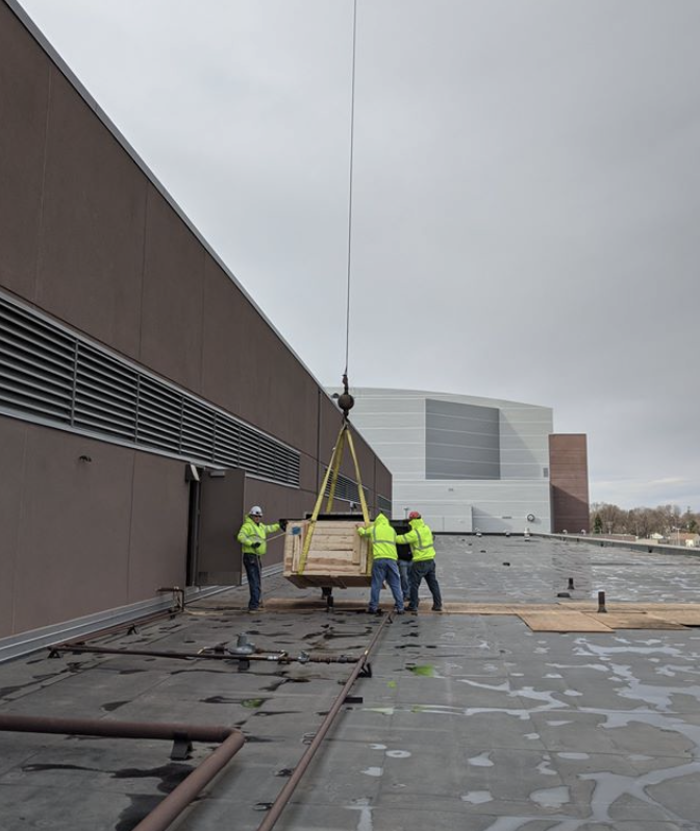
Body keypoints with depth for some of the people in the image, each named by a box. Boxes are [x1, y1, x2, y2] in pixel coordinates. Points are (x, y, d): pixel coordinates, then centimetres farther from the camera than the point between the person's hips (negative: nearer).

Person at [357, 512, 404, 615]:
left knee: (376, 585, 4)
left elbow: (363, 533, 30)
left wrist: (360, 528, 54)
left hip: (379, 559, -1)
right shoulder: (392, 530, 20)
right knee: (395, 585, 5)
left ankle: (373, 607, 6)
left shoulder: (373, 529, 15)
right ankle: (399, 607, 3)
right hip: (391, 559, 2)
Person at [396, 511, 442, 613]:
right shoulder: (427, 528, 5)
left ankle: (413, 605, 7)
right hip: (430, 560, 7)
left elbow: (401, 539, -17)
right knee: (433, 583, 13)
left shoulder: (414, 533, -17)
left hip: (420, 562, -7)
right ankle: (438, 605, 16)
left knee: (414, 584, 4)